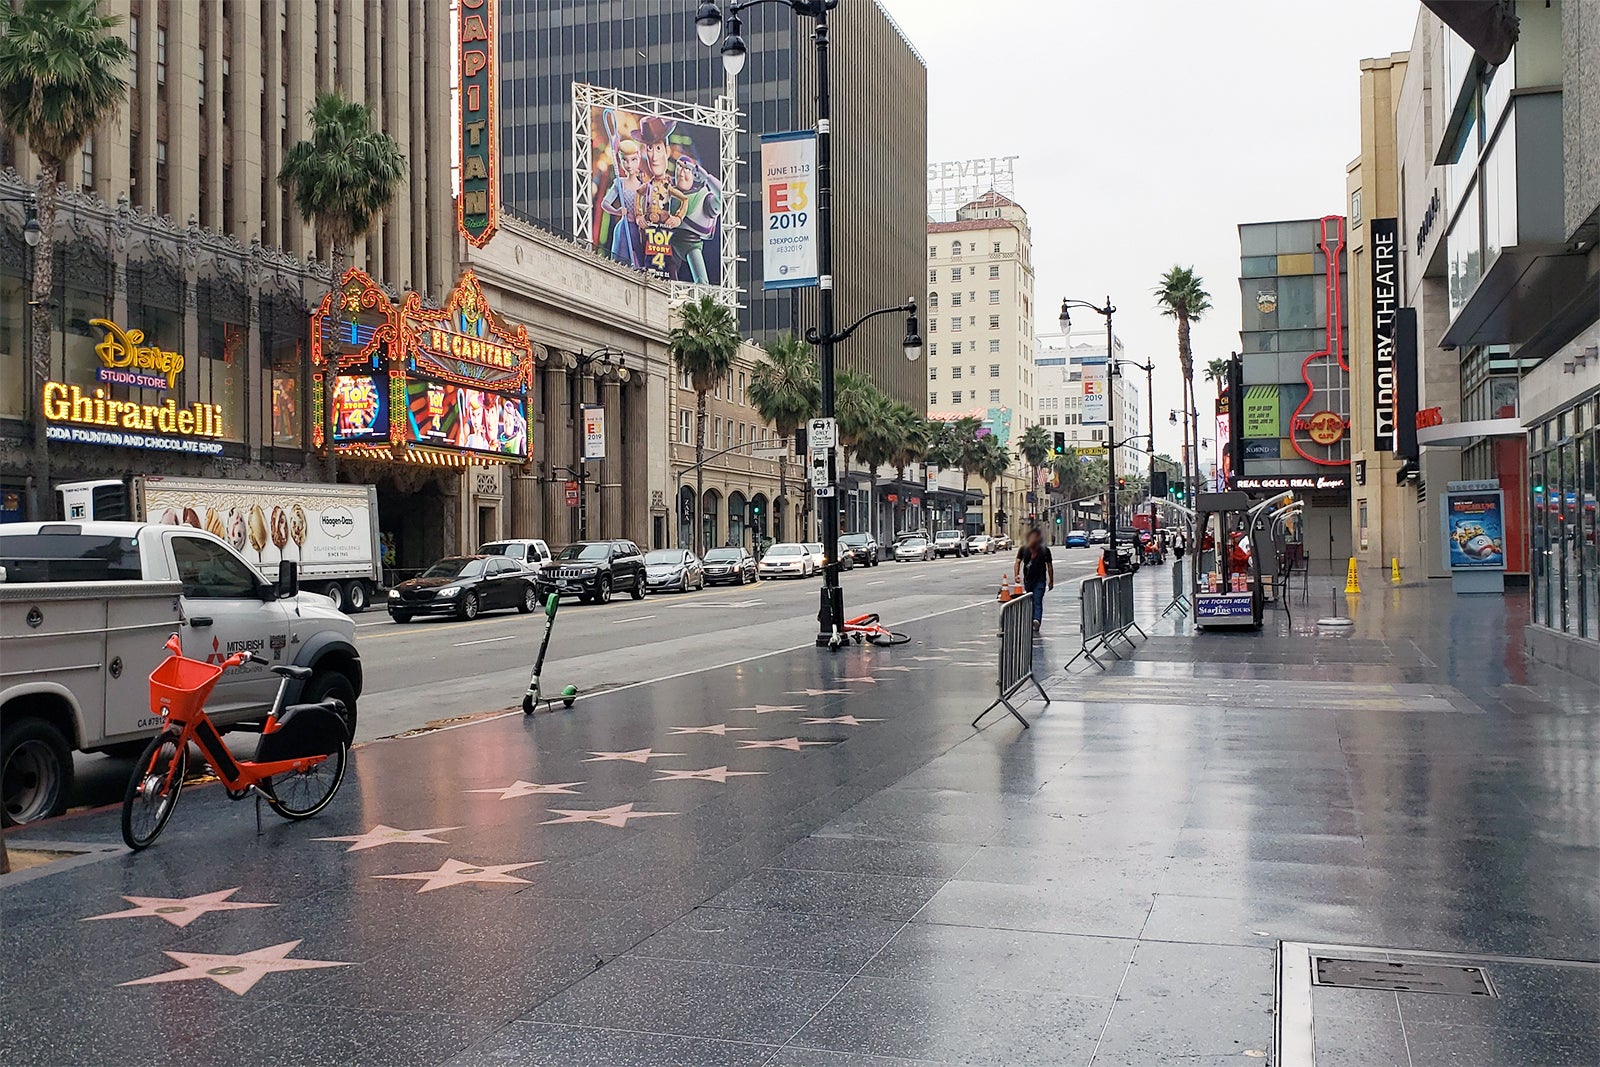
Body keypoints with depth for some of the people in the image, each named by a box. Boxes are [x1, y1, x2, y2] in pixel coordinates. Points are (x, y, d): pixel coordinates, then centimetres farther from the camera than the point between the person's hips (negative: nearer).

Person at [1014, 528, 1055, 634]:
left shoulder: (1045, 551, 0)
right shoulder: (1024, 549, 4)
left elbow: (1049, 566, 7)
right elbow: (1018, 562, -1)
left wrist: (1051, 581, 7)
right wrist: (1016, 574, -17)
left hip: (1040, 580, -3)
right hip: (1028, 580, 3)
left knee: (1037, 601, -17)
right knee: (1030, 601, 10)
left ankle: (1037, 620, -33)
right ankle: (1031, 623, 21)